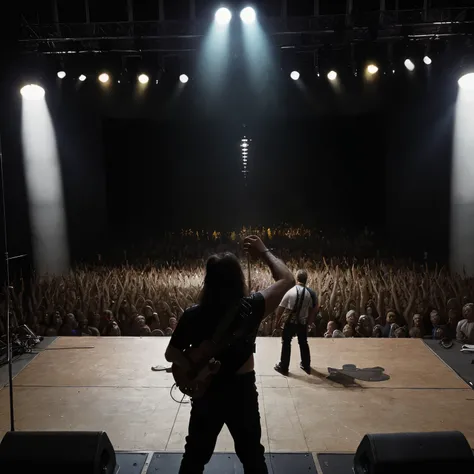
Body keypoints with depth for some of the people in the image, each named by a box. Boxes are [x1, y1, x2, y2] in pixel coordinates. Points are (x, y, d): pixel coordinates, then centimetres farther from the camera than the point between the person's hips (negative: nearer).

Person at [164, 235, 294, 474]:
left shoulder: (193, 315, -15)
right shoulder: (250, 309, -20)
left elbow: (171, 354, -6)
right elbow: (287, 279, -9)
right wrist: (264, 252, -2)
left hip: (206, 391, 2)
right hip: (241, 391, -1)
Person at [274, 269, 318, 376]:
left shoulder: (290, 291, -16)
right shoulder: (310, 293, -8)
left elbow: (281, 308, -12)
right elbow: (313, 309, 0)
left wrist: (277, 319, 4)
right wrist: (309, 322, 14)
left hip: (290, 322, -3)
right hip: (303, 322, 3)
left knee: (286, 343, 10)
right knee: (303, 343, 20)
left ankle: (283, 367, 16)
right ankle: (306, 366, 32)